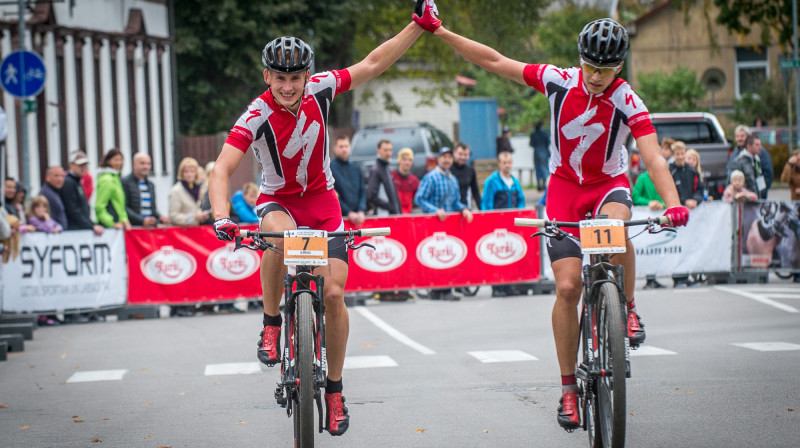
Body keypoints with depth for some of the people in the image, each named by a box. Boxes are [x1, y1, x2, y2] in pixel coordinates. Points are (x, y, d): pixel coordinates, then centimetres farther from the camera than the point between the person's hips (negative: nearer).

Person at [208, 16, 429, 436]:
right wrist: (221, 217, -48)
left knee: (334, 293, -9)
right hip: (278, 200, -3)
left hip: (321, 199, 3)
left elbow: (372, 64, -5)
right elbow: (222, 169, -31)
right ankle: (271, 323, -18)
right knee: (278, 234, -40)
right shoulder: (256, 117, -24)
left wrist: (419, 26, -7)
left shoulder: (319, 88, -15)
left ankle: (334, 389, 8)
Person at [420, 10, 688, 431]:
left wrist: (673, 204, -47)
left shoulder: (628, 103, -20)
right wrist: (441, 33, -11)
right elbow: (495, 62, -9)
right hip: (565, 186, 1)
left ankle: (628, 308, -11)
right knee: (567, 287, -7)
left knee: (615, 227, -38)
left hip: (609, 182, -1)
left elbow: (653, 158, -31)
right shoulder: (559, 81, -15)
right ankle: (568, 389, 4)